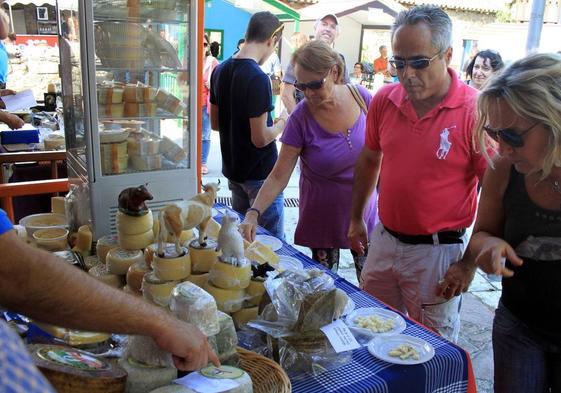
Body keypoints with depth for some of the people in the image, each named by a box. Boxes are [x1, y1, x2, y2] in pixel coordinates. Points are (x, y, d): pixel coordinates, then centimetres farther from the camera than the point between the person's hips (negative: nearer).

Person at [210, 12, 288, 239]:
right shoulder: (258, 79, -22)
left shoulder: (220, 71, 2)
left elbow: (215, 123, 10)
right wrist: (282, 124, -4)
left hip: (232, 169, 8)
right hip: (260, 174, -8)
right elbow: (260, 139, -21)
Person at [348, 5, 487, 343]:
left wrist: (470, 263, -13)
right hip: (383, 240, 5)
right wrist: (356, 219, 16)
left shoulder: (476, 110, -17)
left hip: (438, 251, -5)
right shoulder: (384, 100, -2)